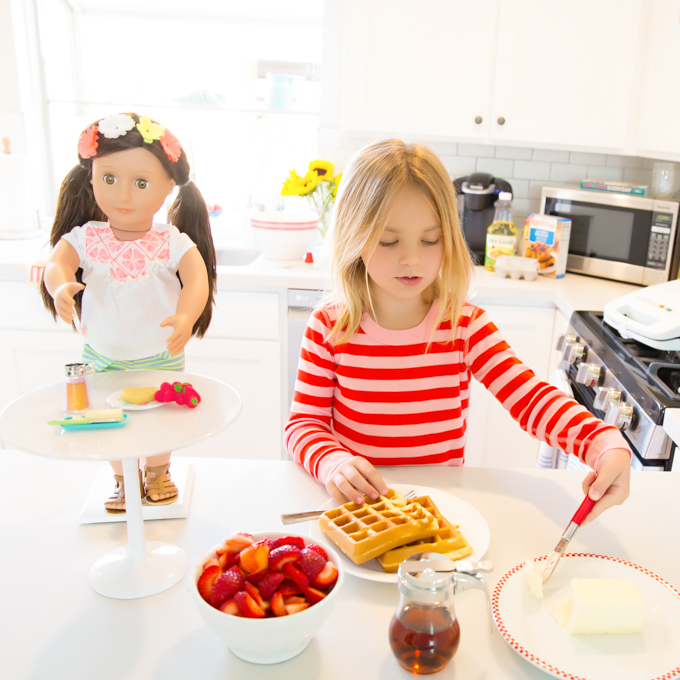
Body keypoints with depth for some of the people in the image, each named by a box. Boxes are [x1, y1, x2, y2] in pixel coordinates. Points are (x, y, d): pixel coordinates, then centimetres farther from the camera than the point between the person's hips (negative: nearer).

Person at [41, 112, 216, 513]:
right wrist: (61, 286, -49)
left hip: (161, 357, -1)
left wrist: (185, 318, -47)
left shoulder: (173, 242, -14)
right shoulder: (86, 238, -10)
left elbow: (197, 278, -28)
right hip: (103, 357, 2)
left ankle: (158, 472, 38)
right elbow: (57, 261, -24)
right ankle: (123, 479, 37)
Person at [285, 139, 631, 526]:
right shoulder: (329, 328, -6)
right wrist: (332, 464, -24)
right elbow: (304, 424, -3)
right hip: (359, 504, -1)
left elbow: (531, 399, -10)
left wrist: (607, 445, -27)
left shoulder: (466, 326, -3)